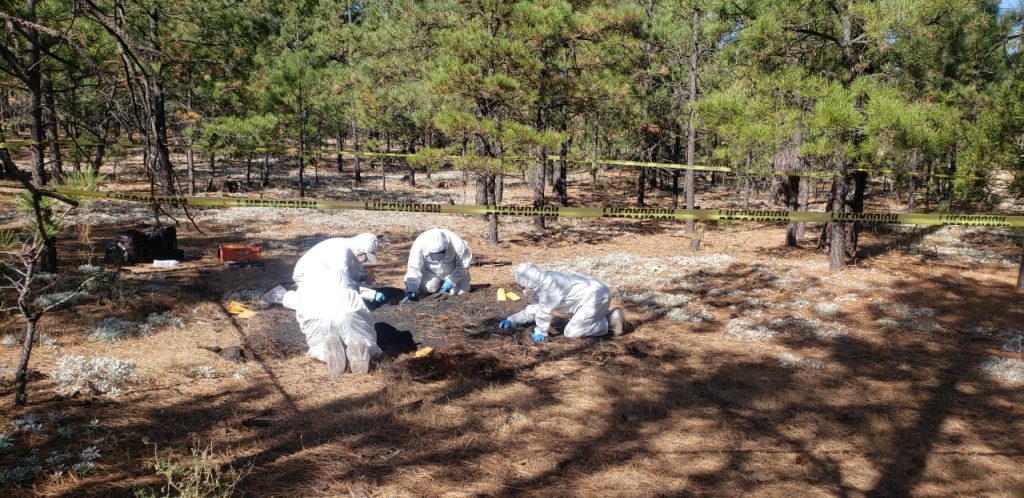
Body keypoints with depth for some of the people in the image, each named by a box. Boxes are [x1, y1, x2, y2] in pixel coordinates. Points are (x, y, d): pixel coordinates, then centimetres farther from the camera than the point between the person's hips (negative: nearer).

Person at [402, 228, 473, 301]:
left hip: (453, 271, -1)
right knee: (425, 288, -17)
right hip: (431, 272, 1)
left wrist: (452, 280, -25)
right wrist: (411, 290, -33)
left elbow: (464, 264, -20)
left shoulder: (458, 244, -37)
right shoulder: (419, 245, -34)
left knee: (460, 291, -14)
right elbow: (414, 269, -28)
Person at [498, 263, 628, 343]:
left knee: (571, 332, -7)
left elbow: (544, 311, -14)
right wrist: (512, 320, 16)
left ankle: (610, 323, -5)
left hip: (595, 297, -10)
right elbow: (535, 309, 21)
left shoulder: (549, 285, -20)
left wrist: (540, 332, -1)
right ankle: (611, 318, 18)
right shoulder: (542, 284, 12)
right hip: (597, 293, 10)